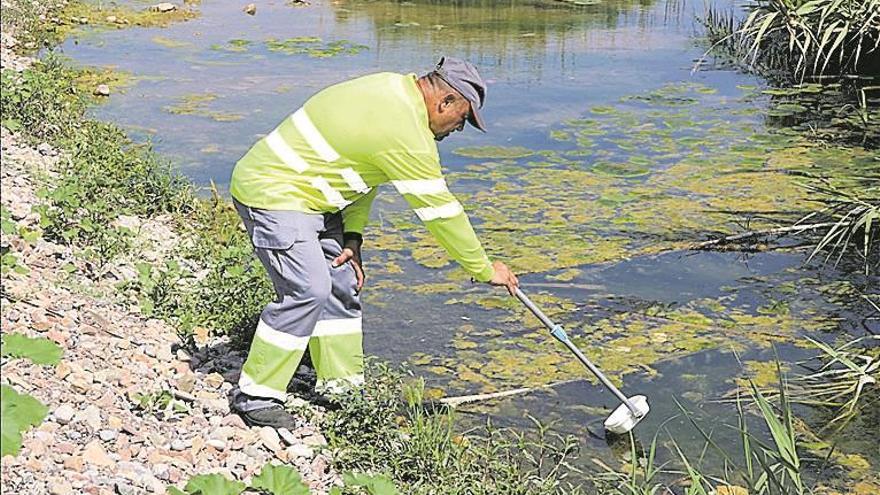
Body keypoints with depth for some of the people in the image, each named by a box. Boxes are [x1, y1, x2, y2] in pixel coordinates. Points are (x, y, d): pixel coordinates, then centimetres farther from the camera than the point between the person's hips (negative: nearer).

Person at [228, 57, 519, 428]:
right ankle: (255, 397, -9)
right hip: (271, 193, -11)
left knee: (342, 284, 10)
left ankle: (341, 385, 19)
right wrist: (485, 269, -7)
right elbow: (440, 211, -18)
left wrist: (352, 238, 5)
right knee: (308, 289, -19)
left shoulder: (395, 90, 7)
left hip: (305, 196, 11)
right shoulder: (405, 132, -23)